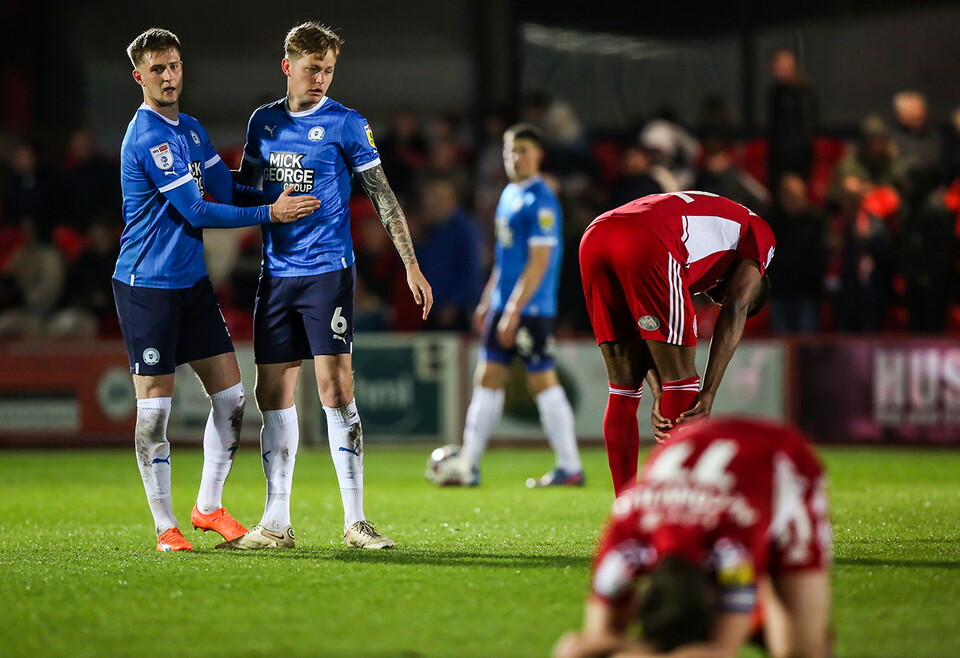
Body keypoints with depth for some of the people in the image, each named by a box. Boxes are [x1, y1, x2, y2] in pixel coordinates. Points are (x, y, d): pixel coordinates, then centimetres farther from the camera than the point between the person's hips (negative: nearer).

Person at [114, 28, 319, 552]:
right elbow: (198, 212, -17)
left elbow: (221, 191, 12)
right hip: (147, 286, -8)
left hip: (193, 281, 8)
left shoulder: (191, 129, 13)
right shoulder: (146, 138, -16)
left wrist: (273, 194, -6)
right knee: (154, 408, -3)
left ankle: (208, 508, 19)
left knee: (230, 395, 6)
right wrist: (270, 213, -12)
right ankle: (165, 526, 5)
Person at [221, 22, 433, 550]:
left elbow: (382, 197, -1)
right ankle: (276, 524, 11)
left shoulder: (346, 125, -2)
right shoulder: (263, 121, 10)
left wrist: (411, 265, -7)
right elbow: (244, 192, 21)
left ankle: (355, 521, -8)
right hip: (275, 276, 5)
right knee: (273, 393, 4)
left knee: (334, 388, -12)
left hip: (327, 272, -5)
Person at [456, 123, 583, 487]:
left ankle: (570, 467, 3)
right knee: (487, 379, 7)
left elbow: (538, 263, -18)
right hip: (503, 306, 9)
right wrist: (487, 301, 20)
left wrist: (514, 312, -20)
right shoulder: (509, 194, 14)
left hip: (532, 308, -9)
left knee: (543, 382, -4)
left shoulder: (541, 201, -13)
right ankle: (468, 464, 10)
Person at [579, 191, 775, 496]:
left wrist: (659, 396, 18)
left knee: (624, 391, 17)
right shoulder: (757, 232, 26)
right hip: (646, 243, -7)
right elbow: (735, 312, 9)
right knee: (681, 383, 6)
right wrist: (707, 397, 4)